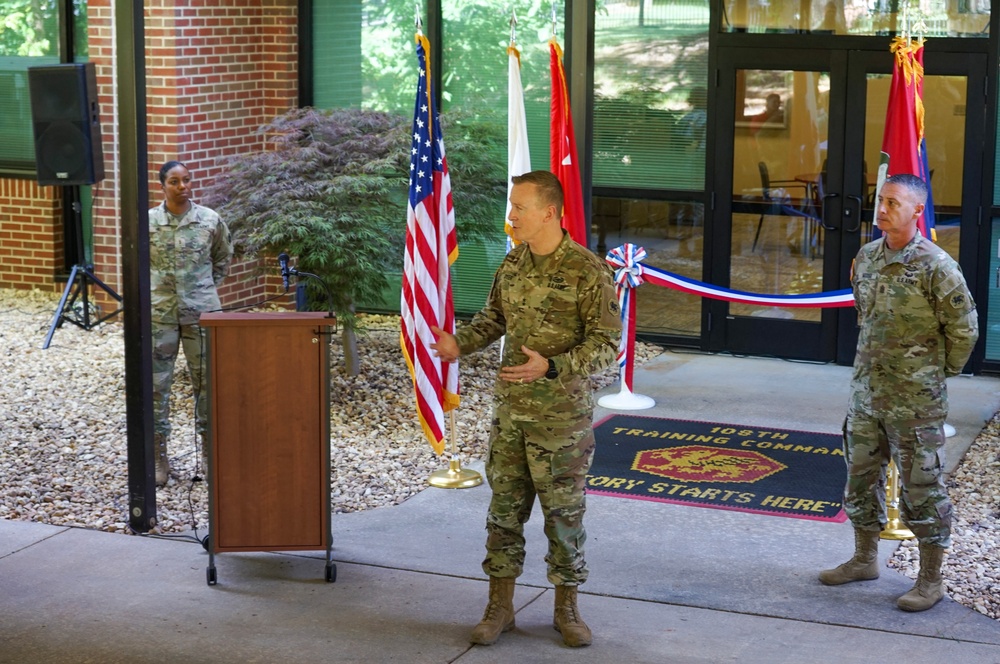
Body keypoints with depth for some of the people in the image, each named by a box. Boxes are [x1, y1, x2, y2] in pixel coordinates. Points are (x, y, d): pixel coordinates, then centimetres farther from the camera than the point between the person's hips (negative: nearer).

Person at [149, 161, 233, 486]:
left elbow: (223, 257, 16)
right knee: (156, 384, 1)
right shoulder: (147, 222, -3)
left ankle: (209, 451, 18)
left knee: (207, 381, 5)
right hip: (159, 313, 0)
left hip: (202, 312, 0)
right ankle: (159, 457, 9)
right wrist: (151, 289, 8)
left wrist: (208, 288, 11)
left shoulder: (210, 220, -1)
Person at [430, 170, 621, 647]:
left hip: (562, 415, -5)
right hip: (510, 409, 5)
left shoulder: (587, 271, -15)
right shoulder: (513, 263, 4)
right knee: (505, 505, 9)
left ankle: (566, 607, 20)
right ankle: (500, 606, 19)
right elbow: (494, 316, 18)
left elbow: (606, 344, -14)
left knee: (564, 510, 6)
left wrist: (550, 367, -27)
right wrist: (460, 345, -1)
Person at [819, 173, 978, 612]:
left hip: (915, 400, -7)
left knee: (922, 486, 1)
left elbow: (963, 328, -8)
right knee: (861, 477, 17)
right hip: (866, 390, 7)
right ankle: (864, 559, 33)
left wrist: (941, 371, 1)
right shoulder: (866, 257, 5)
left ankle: (930, 581, 11)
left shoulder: (935, 266, -16)